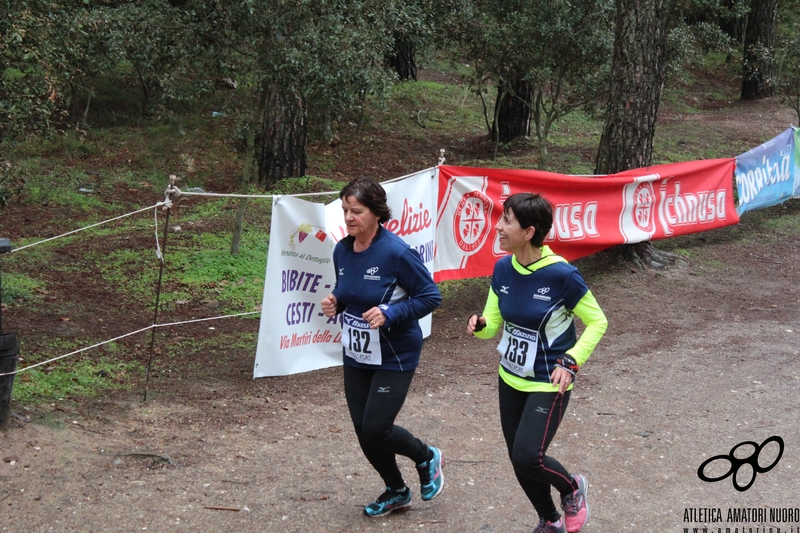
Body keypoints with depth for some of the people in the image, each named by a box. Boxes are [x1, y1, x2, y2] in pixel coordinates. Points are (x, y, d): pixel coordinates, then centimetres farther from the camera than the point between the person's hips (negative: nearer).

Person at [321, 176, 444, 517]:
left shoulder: (396, 253, -22)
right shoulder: (342, 251, -3)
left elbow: (430, 296, -16)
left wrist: (389, 314, -28)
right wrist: (334, 303, -8)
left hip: (394, 358, -6)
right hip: (356, 357, 6)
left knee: (376, 429, -9)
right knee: (363, 431, 9)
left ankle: (427, 458, 22)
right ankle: (396, 492, 33)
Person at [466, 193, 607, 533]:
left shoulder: (561, 274, -22)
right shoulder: (503, 269, -5)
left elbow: (597, 322, -10)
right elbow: (494, 322, 3)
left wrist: (571, 362, -21)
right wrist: (479, 324, -20)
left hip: (548, 385, -6)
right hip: (511, 380, 6)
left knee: (527, 457, -15)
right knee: (519, 461, 12)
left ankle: (572, 488, 18)